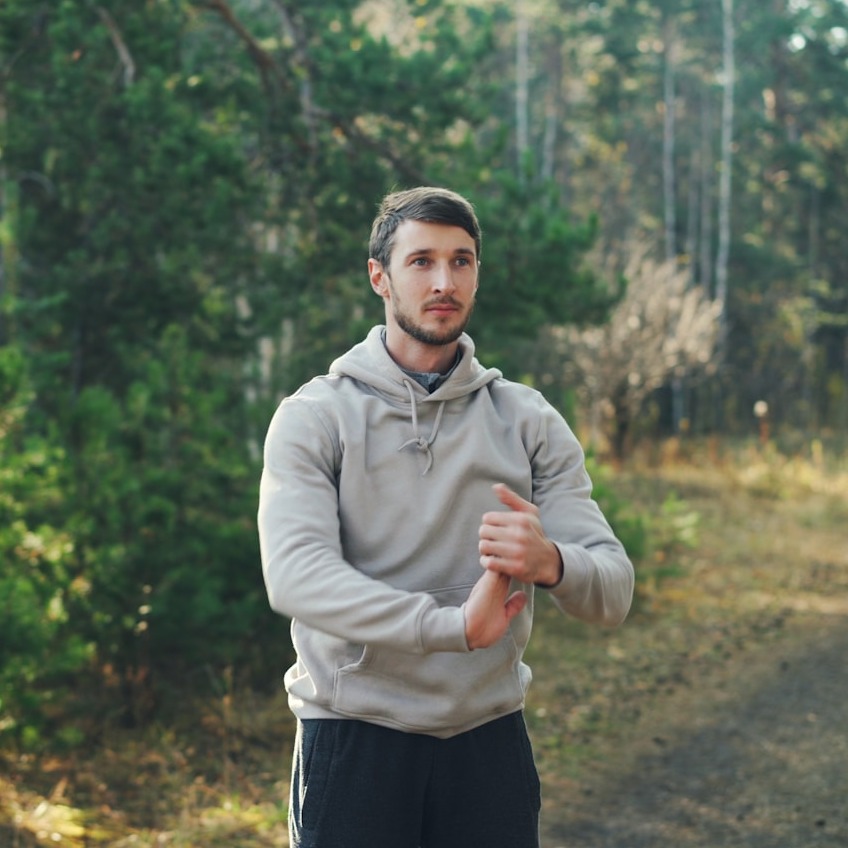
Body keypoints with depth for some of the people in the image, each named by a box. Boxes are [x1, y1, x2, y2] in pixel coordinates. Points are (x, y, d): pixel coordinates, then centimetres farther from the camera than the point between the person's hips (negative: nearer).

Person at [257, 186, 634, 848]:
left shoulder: (530, 422, 4)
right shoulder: (314, 416, -4)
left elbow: (613, 590, -5)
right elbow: (295, 574, -20)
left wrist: (550, 563, -29)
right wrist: (451, 625, -32)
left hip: (490, 742, 3)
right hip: (354, 740, -2)